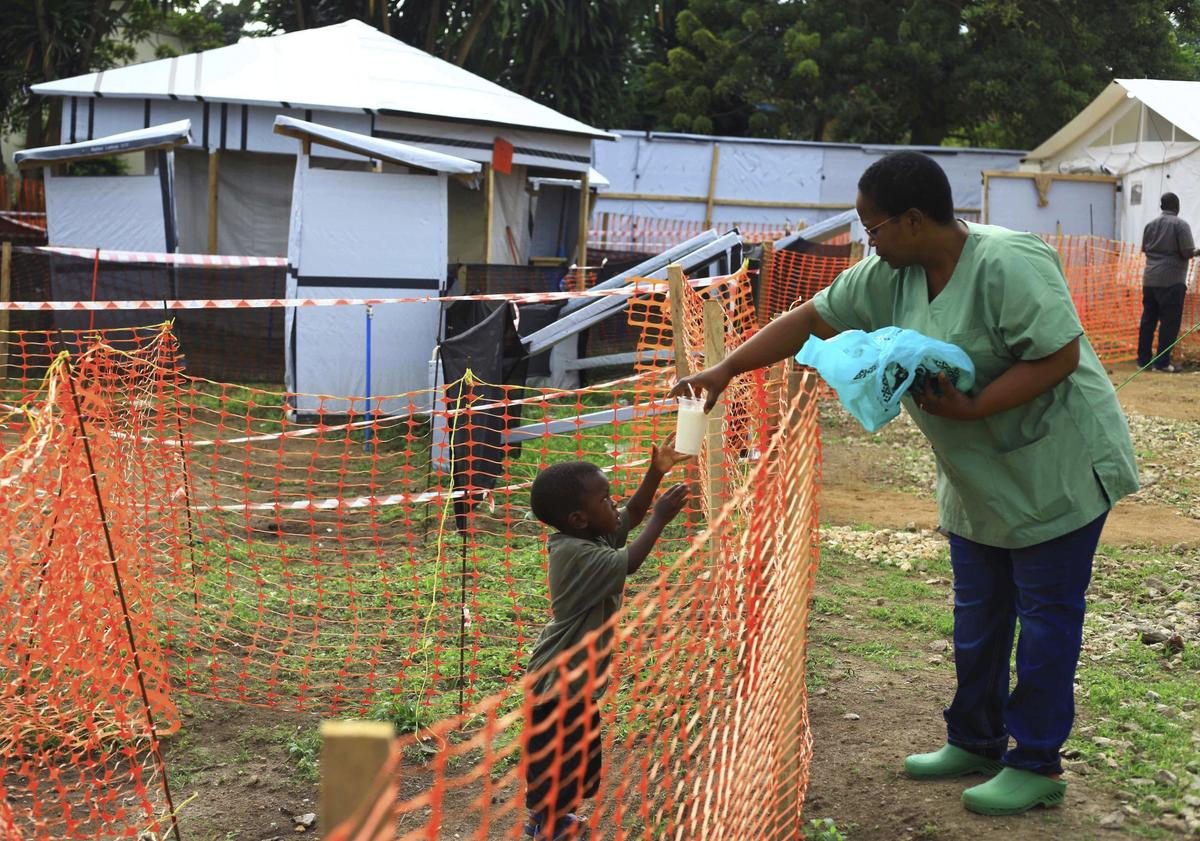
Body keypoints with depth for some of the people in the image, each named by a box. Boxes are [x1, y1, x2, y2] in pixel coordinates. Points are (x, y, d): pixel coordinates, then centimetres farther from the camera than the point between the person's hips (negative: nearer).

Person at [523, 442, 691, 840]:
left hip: (575, 676, 10)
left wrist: (656, 472, -2)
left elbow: (632, 515, 10)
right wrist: (661, 519, -27)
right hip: (562, 680, -10)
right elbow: (629, 563, -35)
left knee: (573, 753, 22)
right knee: (559, 755, 5)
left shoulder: (587, 536, 1)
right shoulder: (578, 554, -27)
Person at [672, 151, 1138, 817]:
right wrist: (723, 372, -2)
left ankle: (1036, 766, 12)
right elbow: (811, 319, 2)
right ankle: (975, 742, 30)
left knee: (1046, 615, 2)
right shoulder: (891, 275, -1)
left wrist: (971, 408, -30)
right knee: (977, 611, 15)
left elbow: (1060, 356, -26)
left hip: (1055, 467, -8)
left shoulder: (1007, 264, -24)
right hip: (977, 480, 8)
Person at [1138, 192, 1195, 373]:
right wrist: (1195, 253, 8)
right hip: (1171, 280, -6)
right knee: (1170, 321, -2)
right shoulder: (1181, 225, -8)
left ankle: (1143, 359, 14)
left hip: (1149, 279, 6)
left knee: (1148, 319, 11)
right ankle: (1162, 362, -3)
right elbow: (1187, 253, -12)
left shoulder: (1150, 225, 9)